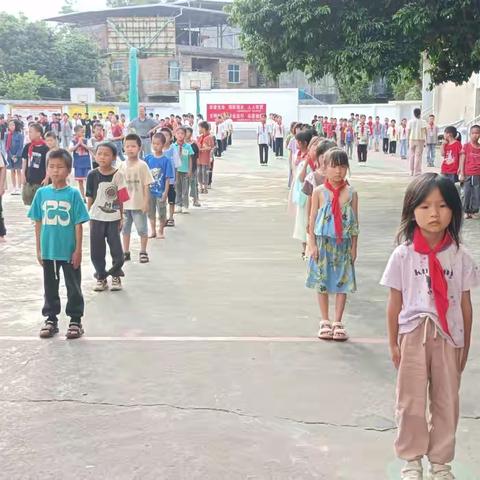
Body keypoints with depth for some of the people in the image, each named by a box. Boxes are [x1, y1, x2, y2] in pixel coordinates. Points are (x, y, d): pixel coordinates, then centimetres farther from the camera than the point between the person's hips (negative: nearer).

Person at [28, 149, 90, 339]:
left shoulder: (73, 194, -9)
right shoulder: (42, 193, 0)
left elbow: (78, 224, -7)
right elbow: (38, 223, 5)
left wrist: (78, 250, -8)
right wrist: (39, 249, 5)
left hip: (69, 251, -3)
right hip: (48, 250, 3)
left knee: (73, 287, 8)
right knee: (50, 287, 14)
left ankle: (75, 320, 20)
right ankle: (51, 319, 27)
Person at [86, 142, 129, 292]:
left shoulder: (118, 175, -5)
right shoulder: (92, 175, -3)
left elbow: (121, 199, 1)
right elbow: (90, 198, 3)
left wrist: (121, 218, 3)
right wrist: (89, 218, 3)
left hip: (113, 218, -1)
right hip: (97, 218, 1)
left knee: (116, 249, 2)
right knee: (96, 250, 6)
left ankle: (116, 277, 20)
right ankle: (101, 277, 21)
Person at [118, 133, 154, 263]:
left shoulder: (142, 165, -9)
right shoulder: (122, 166, 2)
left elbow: (146, 185, -9)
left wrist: (146, 202, -13)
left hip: (139, 204, -4)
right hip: (124, 204, 4)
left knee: (142, 229, 4)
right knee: (125, 228, 13)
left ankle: (143, 252, 16)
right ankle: (126, 252, 24)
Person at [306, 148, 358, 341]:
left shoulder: (351, 193, -1)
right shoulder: (319, 192, -4)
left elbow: (355, 222, 2)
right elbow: (312, 219, -1)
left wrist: (354, 247, 1)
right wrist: (312, 244, -5)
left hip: (343, 244, 1)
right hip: (323, 243, -1)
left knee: (342, 283, 4)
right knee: (322, 283, 7)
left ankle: (338, 322, 15)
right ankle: (325, 322, 19)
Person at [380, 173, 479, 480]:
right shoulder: (403, 255, -7)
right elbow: (395, 302, -1)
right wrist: (394, 343, 1)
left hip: (448, 337, 1)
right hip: (413, 335, -1)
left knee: (447, 401, 11)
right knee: (411, 402, 9)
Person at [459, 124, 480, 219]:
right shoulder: (466, 146, -1)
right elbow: (462, 161, -1)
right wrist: (462, 174, -5)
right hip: (468, 175, -2)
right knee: (467, 193, 3)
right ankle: (467, 211, 12)